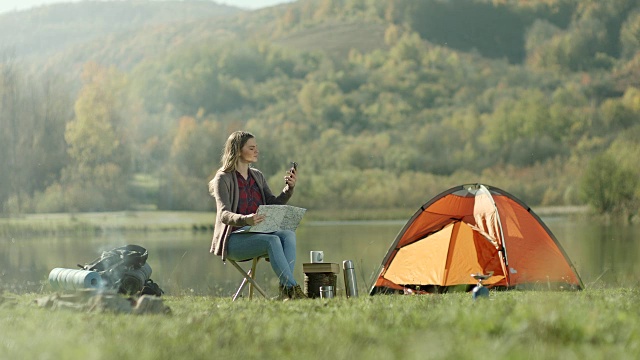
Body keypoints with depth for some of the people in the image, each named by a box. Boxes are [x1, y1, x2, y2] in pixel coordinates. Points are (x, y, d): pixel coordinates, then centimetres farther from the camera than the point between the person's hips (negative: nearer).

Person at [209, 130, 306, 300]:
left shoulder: (257, 176, 15)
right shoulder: (223, 179, -6)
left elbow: (274, 205, 10)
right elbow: (224, 214, -20)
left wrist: (289, 187, -8)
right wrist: (245, 220, -40)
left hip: (256, 234, 6)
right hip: (232, 239, -6)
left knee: (288, 234, -25)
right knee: (273, 241, -33)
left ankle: (285, 290, -37)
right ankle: (293, 289, -36)